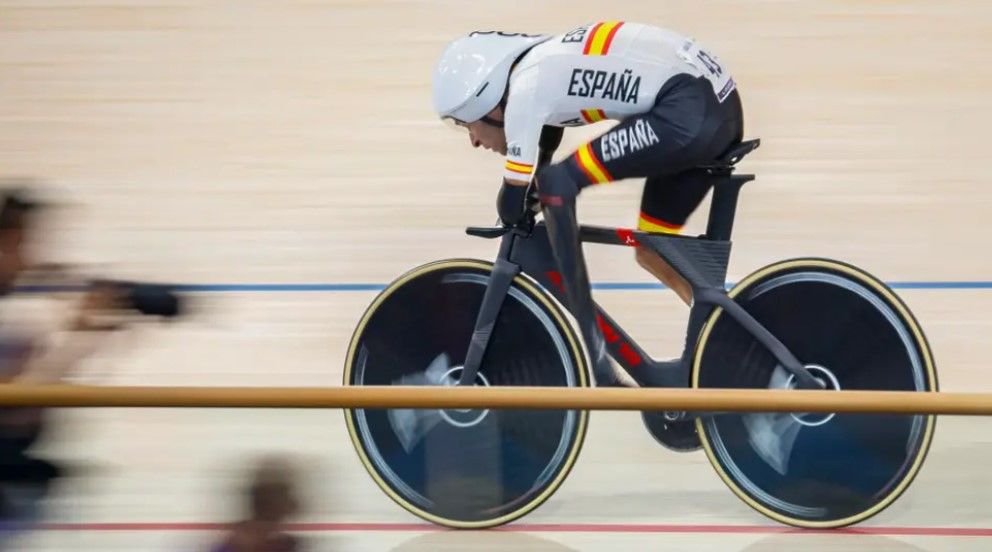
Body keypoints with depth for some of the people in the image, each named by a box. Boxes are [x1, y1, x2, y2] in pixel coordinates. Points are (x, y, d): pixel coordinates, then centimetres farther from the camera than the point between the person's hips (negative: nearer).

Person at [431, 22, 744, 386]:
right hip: (720, 108, 10)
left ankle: (593, 358, -9)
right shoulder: (541, 72, 20)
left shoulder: (524, 88, -6)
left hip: (687, 114, -10)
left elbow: (515, 197, -2)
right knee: (652, 254, 19)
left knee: (556, 185, -6)